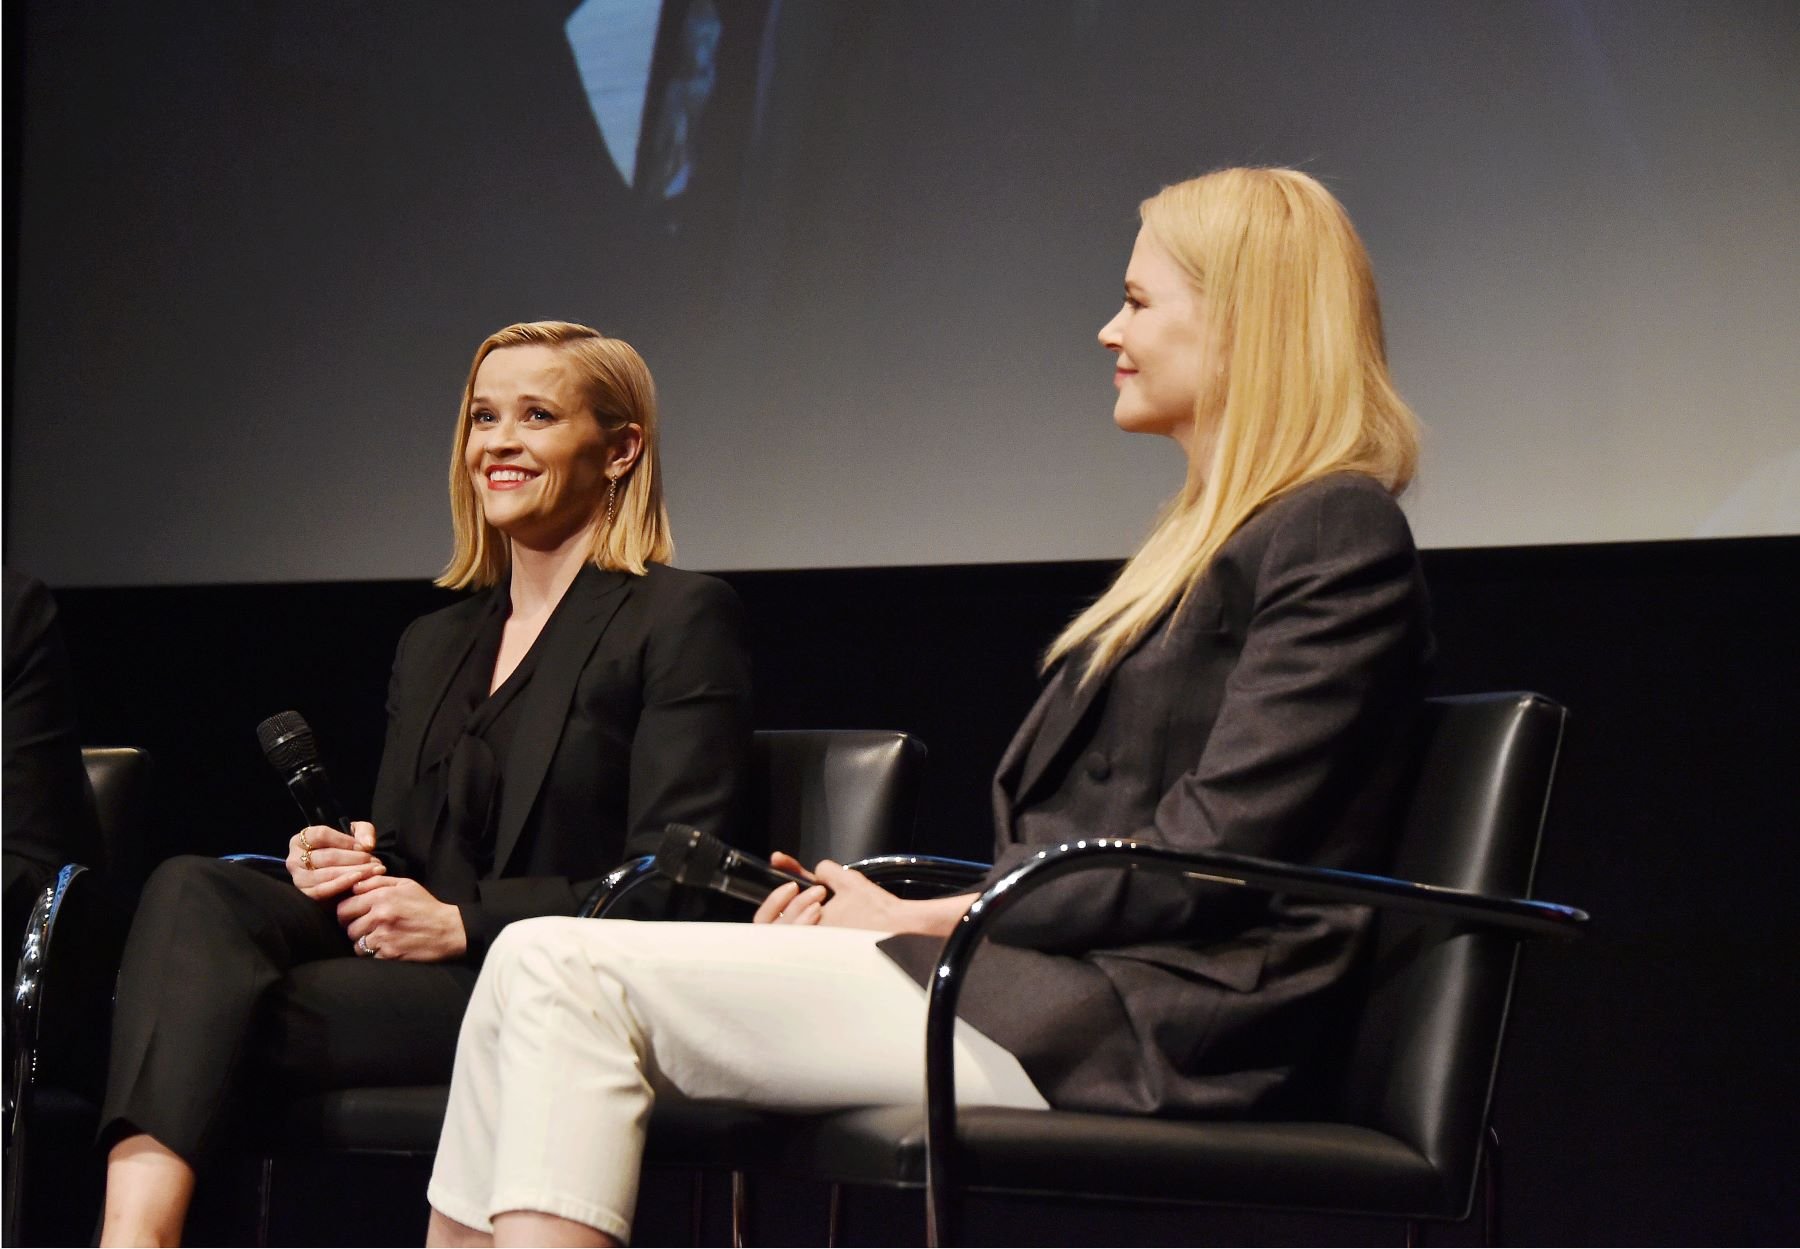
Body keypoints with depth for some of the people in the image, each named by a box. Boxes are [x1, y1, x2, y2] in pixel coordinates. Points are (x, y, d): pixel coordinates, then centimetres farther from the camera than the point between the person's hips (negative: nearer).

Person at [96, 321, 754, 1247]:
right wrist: (349, 862, -2)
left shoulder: (683, 619, 1)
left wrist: (462, 922, -15)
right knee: (193, 890, -24)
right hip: (412, 964, 6)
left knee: (219, 1009, -27)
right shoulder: (432, 645, 24)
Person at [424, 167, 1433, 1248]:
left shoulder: (1340, 534, -6)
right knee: (544, 963, -2)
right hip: (1054, 982, 9)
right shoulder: (1205, 538, 24)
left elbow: (1208, 854, -15)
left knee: (569, 974, -16)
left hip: (1136, 1031, -9)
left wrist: (922, 916, -9)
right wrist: (872, 896, 4)